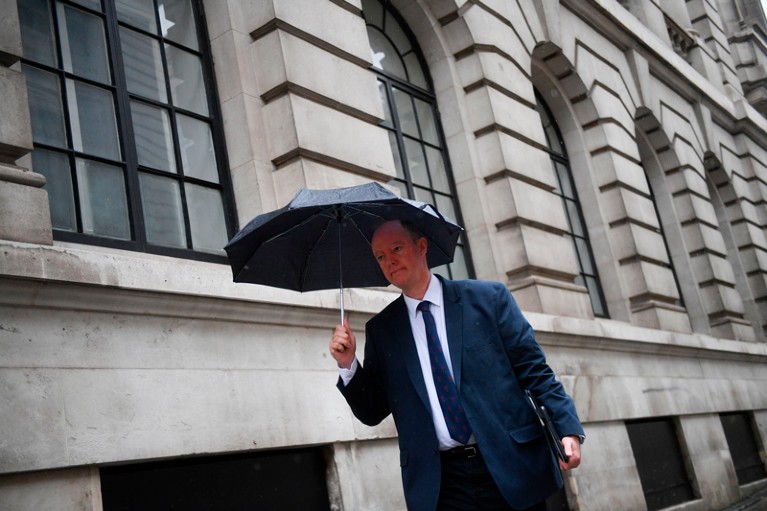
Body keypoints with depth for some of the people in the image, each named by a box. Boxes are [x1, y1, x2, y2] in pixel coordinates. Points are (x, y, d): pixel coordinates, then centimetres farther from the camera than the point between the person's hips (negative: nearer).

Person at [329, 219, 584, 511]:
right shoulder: (381, 329, 9)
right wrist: (348, 365, -6)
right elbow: (372, 412, 9)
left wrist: (567, 428, -10)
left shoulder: (488, 298, 2)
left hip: (510, 467, -1)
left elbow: (533, 370, 0)